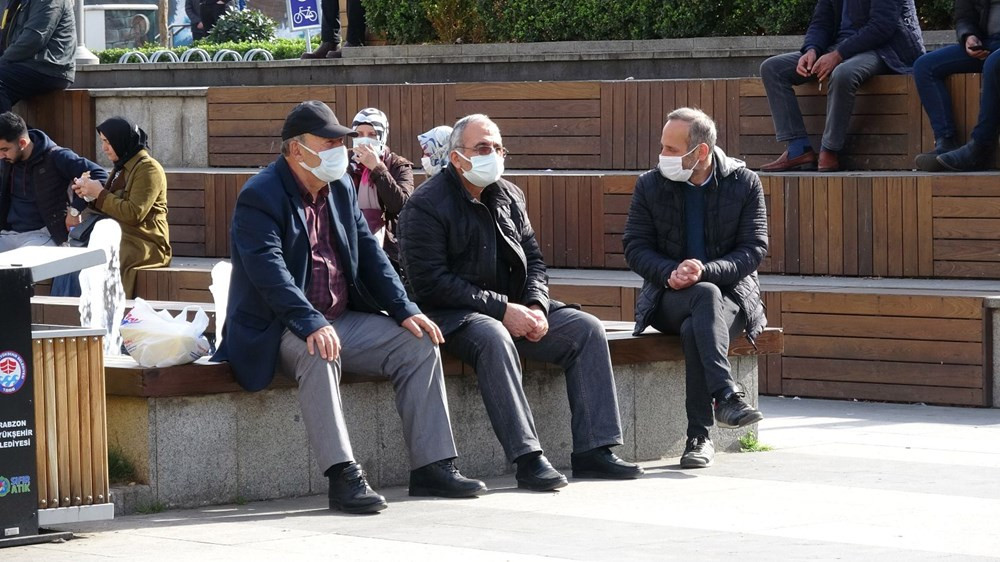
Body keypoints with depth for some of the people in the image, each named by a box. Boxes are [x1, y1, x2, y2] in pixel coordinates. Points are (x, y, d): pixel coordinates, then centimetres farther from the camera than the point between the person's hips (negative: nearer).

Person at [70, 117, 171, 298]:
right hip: (123, 239, 8)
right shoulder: (121, 168, 18)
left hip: (145, 245, -8)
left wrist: (100, 193, -11)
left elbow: (134, 214, -17)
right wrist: (90, 195, 3)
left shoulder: (148, 169, -8)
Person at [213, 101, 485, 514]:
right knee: (319, 355, -38)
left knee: (419, 343, -7)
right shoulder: (259, 197, -13)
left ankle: (432, 467, -7)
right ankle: (343, 477, -42)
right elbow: (269, 270, -26)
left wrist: (405, 310, -2)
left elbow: (368, 253, 13)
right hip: (281, 326, -8)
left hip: (344, 319, 8)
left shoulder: (341, 187, 12)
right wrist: (311, 325, -39)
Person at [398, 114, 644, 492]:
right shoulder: (427, 205, -9)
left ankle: (593, 451, -13)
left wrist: (536, 306, -7)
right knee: (493, 338, -39)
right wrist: (501, 309, -20)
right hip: (453, 315, -7)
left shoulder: (509, 196, 14)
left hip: (515, 309, 7)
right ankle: (528, 459, -41)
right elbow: (430, 283, -17)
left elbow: (533, 259, 16)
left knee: (588, 329, -10)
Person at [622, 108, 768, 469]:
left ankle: (699, 437, -36)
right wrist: (670, 273, -19)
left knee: (695, 330, -36)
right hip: (670, 296, 0)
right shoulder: (650, 185, 6)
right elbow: (635, 248, 3)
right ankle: (726, 395, -51)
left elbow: (754, 249, -5)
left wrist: (706, 270, -22)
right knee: (706, 295, -37)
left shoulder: (744, 183, 1)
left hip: (731, 293, 0)